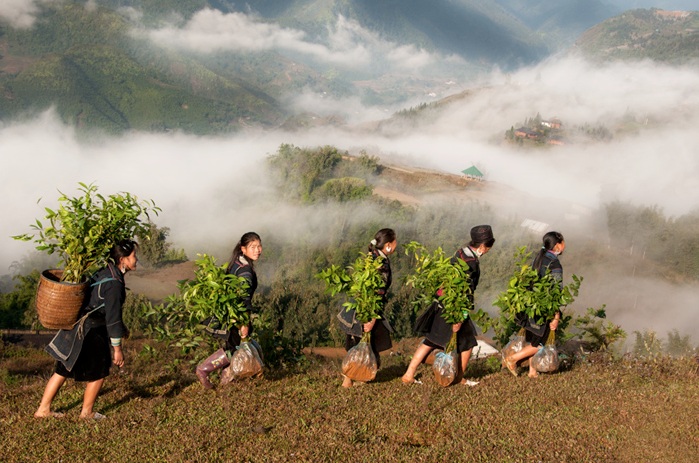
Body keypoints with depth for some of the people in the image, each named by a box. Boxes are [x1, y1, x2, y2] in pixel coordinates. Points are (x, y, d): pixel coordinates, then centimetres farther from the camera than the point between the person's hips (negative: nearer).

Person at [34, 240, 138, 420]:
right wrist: (117, 348, -17)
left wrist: (121, 328, 31)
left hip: (76, 328, 9)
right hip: (90, 332, -9)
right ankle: (87, 412, 24)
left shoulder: (105, 273, 9)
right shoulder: (114, 284, -21)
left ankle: (43, 409, 25)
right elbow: (112, 317, -21)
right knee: (99, 372, 9)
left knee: (63, 370, 17)